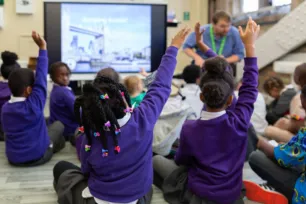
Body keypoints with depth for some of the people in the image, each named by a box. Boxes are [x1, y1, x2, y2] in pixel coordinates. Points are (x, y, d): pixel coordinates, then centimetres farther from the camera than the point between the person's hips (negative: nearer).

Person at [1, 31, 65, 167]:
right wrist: (42, 48, -18)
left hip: (13, 158, 6)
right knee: (59, 124, 17)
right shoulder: (33, 105, -22)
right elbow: (41, 81, -20)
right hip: (37, 157, -6)